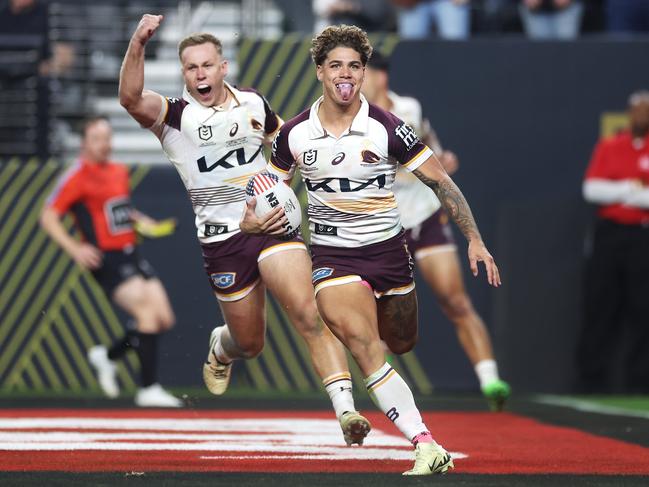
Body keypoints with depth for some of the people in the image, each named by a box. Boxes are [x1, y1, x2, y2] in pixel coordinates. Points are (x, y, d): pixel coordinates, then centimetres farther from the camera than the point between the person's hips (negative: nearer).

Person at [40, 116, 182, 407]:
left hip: (131, 256, 8)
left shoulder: (120, 172, 14)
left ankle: (108, 356, 21)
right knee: (147, 312, -20)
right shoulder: (77, 177, -7)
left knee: (164, 320, 0)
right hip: (106, 260, -8)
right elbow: (48, 218, -8)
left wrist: (141, 220, 12)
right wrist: (75, 249, -19)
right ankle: (148, 389, -15)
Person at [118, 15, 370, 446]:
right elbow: (131, 98, -23)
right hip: (221, 240, -1)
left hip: (271, 224, 1)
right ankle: (220, 348, 49)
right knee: (250, 342, 10)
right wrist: (138, 45, -37)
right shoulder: (174, 116, -2)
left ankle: (346, 410, -25)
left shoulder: (253, 104, 8)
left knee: (309, 313, -19)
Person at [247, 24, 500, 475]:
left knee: (401, 345, 16)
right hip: (333, 255, -1)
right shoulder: (294, 134, -4)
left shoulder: (387, 128, -11)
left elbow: (440, 181, -6)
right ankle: (427, 446, -26)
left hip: (387, 248, 1)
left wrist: (475, 240, -10)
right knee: (364, 348, -22)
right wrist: (251, 216, -10)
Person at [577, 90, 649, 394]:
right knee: (598, 307, 1)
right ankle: (591, 378, 5)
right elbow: (591, 189, 0)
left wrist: (622, 194, -11)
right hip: (608, 233, 2)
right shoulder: (608, 147, 11)